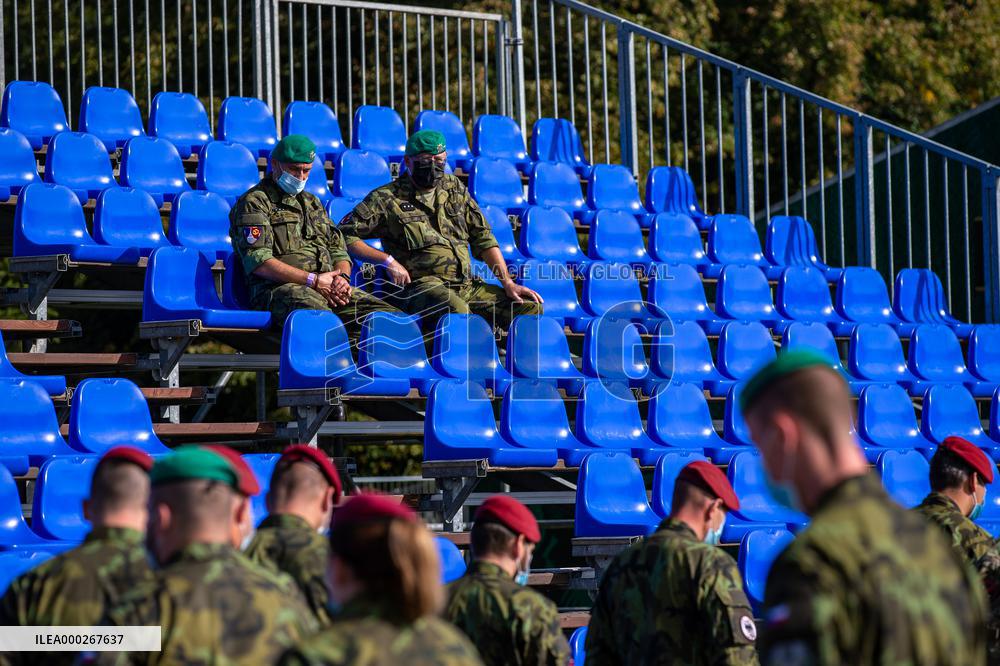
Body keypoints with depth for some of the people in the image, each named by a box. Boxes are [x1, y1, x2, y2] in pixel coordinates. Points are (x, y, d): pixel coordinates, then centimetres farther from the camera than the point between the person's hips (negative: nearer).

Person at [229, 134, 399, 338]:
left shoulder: (311, 203, 32)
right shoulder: (254, 202, 7)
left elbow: (339, 251, 30)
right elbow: (258, 262, -7)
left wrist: (342, 277, 4)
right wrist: (314, 281, -11)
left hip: (328, 287, 7)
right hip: (279, 288, -7)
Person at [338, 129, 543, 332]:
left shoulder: (455, 189, 20)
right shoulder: (387, 199, 5)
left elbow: (483, 238, 20)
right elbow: (346, 234, 2)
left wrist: (508, 283, 9)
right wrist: (387, 260, -8)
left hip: (468, 285, 6)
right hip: (421, 284, -6)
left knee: (532, 308, -10)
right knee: (456, 309, -41)